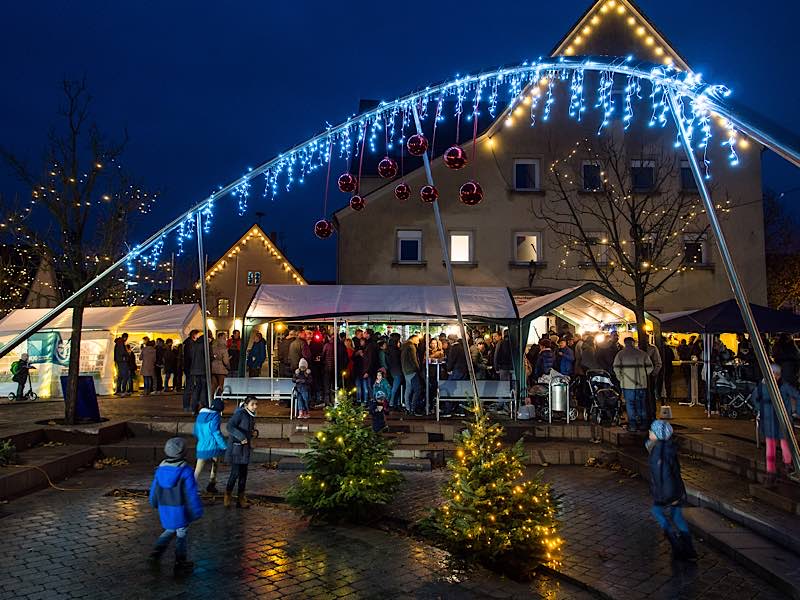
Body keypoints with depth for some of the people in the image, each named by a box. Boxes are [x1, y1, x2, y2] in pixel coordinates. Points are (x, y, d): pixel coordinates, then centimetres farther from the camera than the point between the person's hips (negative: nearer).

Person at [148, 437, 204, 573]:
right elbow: (191, 493, -15)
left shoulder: (160, 469, -2)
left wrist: (155, 504, 28)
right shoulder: (185, 470, -19)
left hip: (164, 510, 5)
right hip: (180, 510, -5)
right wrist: (197, 511, -6)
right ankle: (180, 562, 13)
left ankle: (156, 552, 20)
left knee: (169, 530, 27)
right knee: (181, 534, 9)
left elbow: (154, 489, 10)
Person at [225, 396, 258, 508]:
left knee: (243, 474, 10)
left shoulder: (251, 416, 13)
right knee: (235, 473, -7)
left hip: (246, 448, 8)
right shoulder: (240, 414, -13)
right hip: (236, 447, -8)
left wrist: (255, 432, 3)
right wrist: (241, 437, -28)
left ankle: (241, 499, 17)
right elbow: (230, 426, -24)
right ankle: (227, 496, 12)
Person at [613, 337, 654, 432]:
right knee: (641, 404, 13)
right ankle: (642, 424, 19)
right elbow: (650, 367, 4)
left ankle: (632, 425, 1)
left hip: (627, 384, -3)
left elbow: (616, 368, -9)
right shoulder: (642, 353, 6)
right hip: (641, 383, 3)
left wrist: (620, 378, 3)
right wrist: (644, 376, 16)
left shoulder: (621, 354, -1)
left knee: (630, 404, 3)